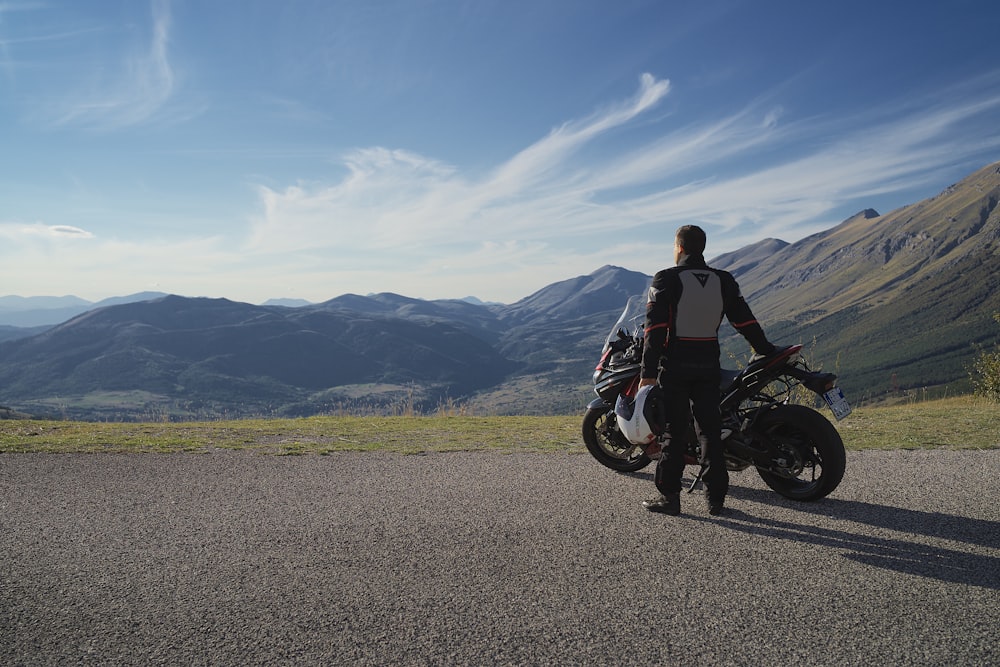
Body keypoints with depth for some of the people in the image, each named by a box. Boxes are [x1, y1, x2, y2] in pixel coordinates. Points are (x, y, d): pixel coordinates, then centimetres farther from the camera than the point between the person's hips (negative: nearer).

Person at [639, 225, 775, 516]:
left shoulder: (666, 280, -6)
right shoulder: (724, 281, 7)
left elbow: (655, 328, -13)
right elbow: (745, 321, 8)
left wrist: (648, 372, -14)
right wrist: (767, 351, 20)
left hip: (674, 364, -4)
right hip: (709, 365, 4)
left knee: (673, 430, 1)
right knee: (710, 430, 9)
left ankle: (669, 496, 4)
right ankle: (716, 497, 13)